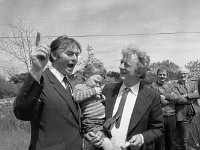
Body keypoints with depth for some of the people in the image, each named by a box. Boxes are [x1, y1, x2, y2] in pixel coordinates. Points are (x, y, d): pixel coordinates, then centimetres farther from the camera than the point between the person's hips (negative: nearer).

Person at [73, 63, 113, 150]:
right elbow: (76, 97, -21)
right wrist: (93, 91, -16)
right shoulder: (80, 87, 1)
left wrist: (104, 98, 12)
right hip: (92, 124, -8)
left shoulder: (99, 89, 20)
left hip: (105, 121, 8)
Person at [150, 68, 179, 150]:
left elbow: (176, 98, -1)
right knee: (160, 139, 4)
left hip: (171, 115, 4)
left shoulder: (169, 85, 11)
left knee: (171, 139, 15)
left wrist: (165, 96, -11)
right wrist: (171, 98, -7)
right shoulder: (153, 85, -3)